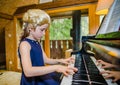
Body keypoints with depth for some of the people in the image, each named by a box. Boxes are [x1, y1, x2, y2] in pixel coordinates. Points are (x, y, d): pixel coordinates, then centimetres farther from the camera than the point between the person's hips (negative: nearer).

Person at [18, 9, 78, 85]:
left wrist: (60, 61, -2)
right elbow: (28, 72, -33)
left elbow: (46, 60, 13)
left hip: (40, 77, 8)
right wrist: (56, 67, -36)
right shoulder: (25, 44, -20)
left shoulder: (37, 43, 6)